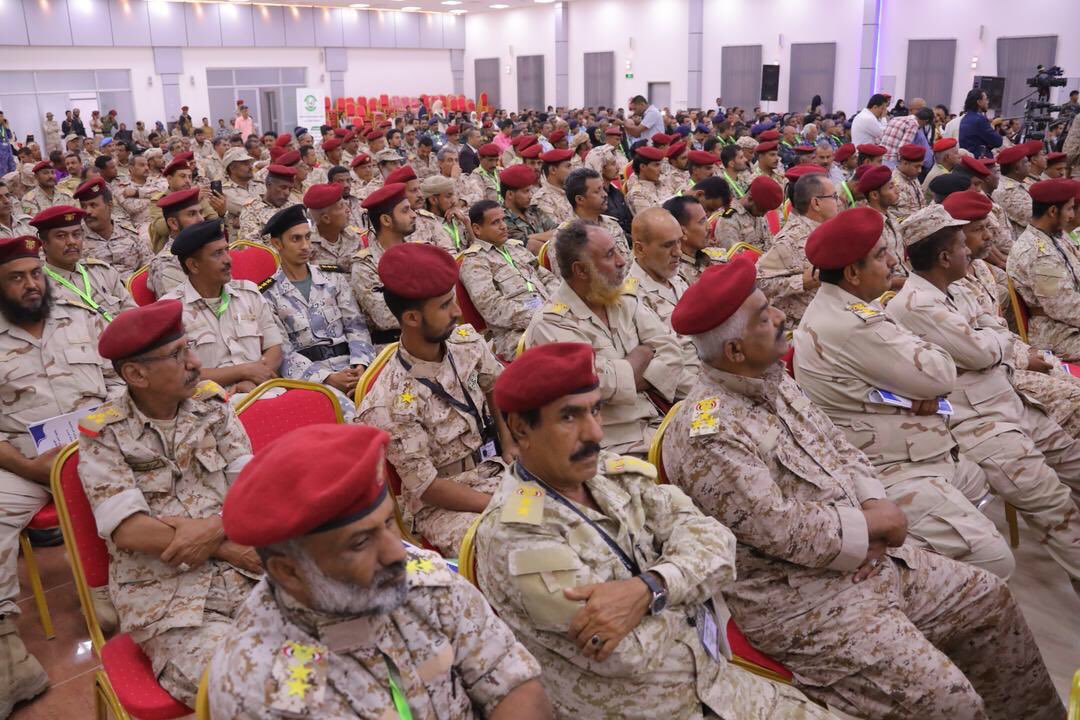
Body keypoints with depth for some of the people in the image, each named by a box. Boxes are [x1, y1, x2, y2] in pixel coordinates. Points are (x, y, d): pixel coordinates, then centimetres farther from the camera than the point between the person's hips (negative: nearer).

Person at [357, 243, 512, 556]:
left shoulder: (467, 341, -4)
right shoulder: (390, 405, -22)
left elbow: (498, 388, 16)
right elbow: (427, 488, -17)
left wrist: (512, 447, 3)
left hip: (498, 471, 7)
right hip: (441, 505, -6)